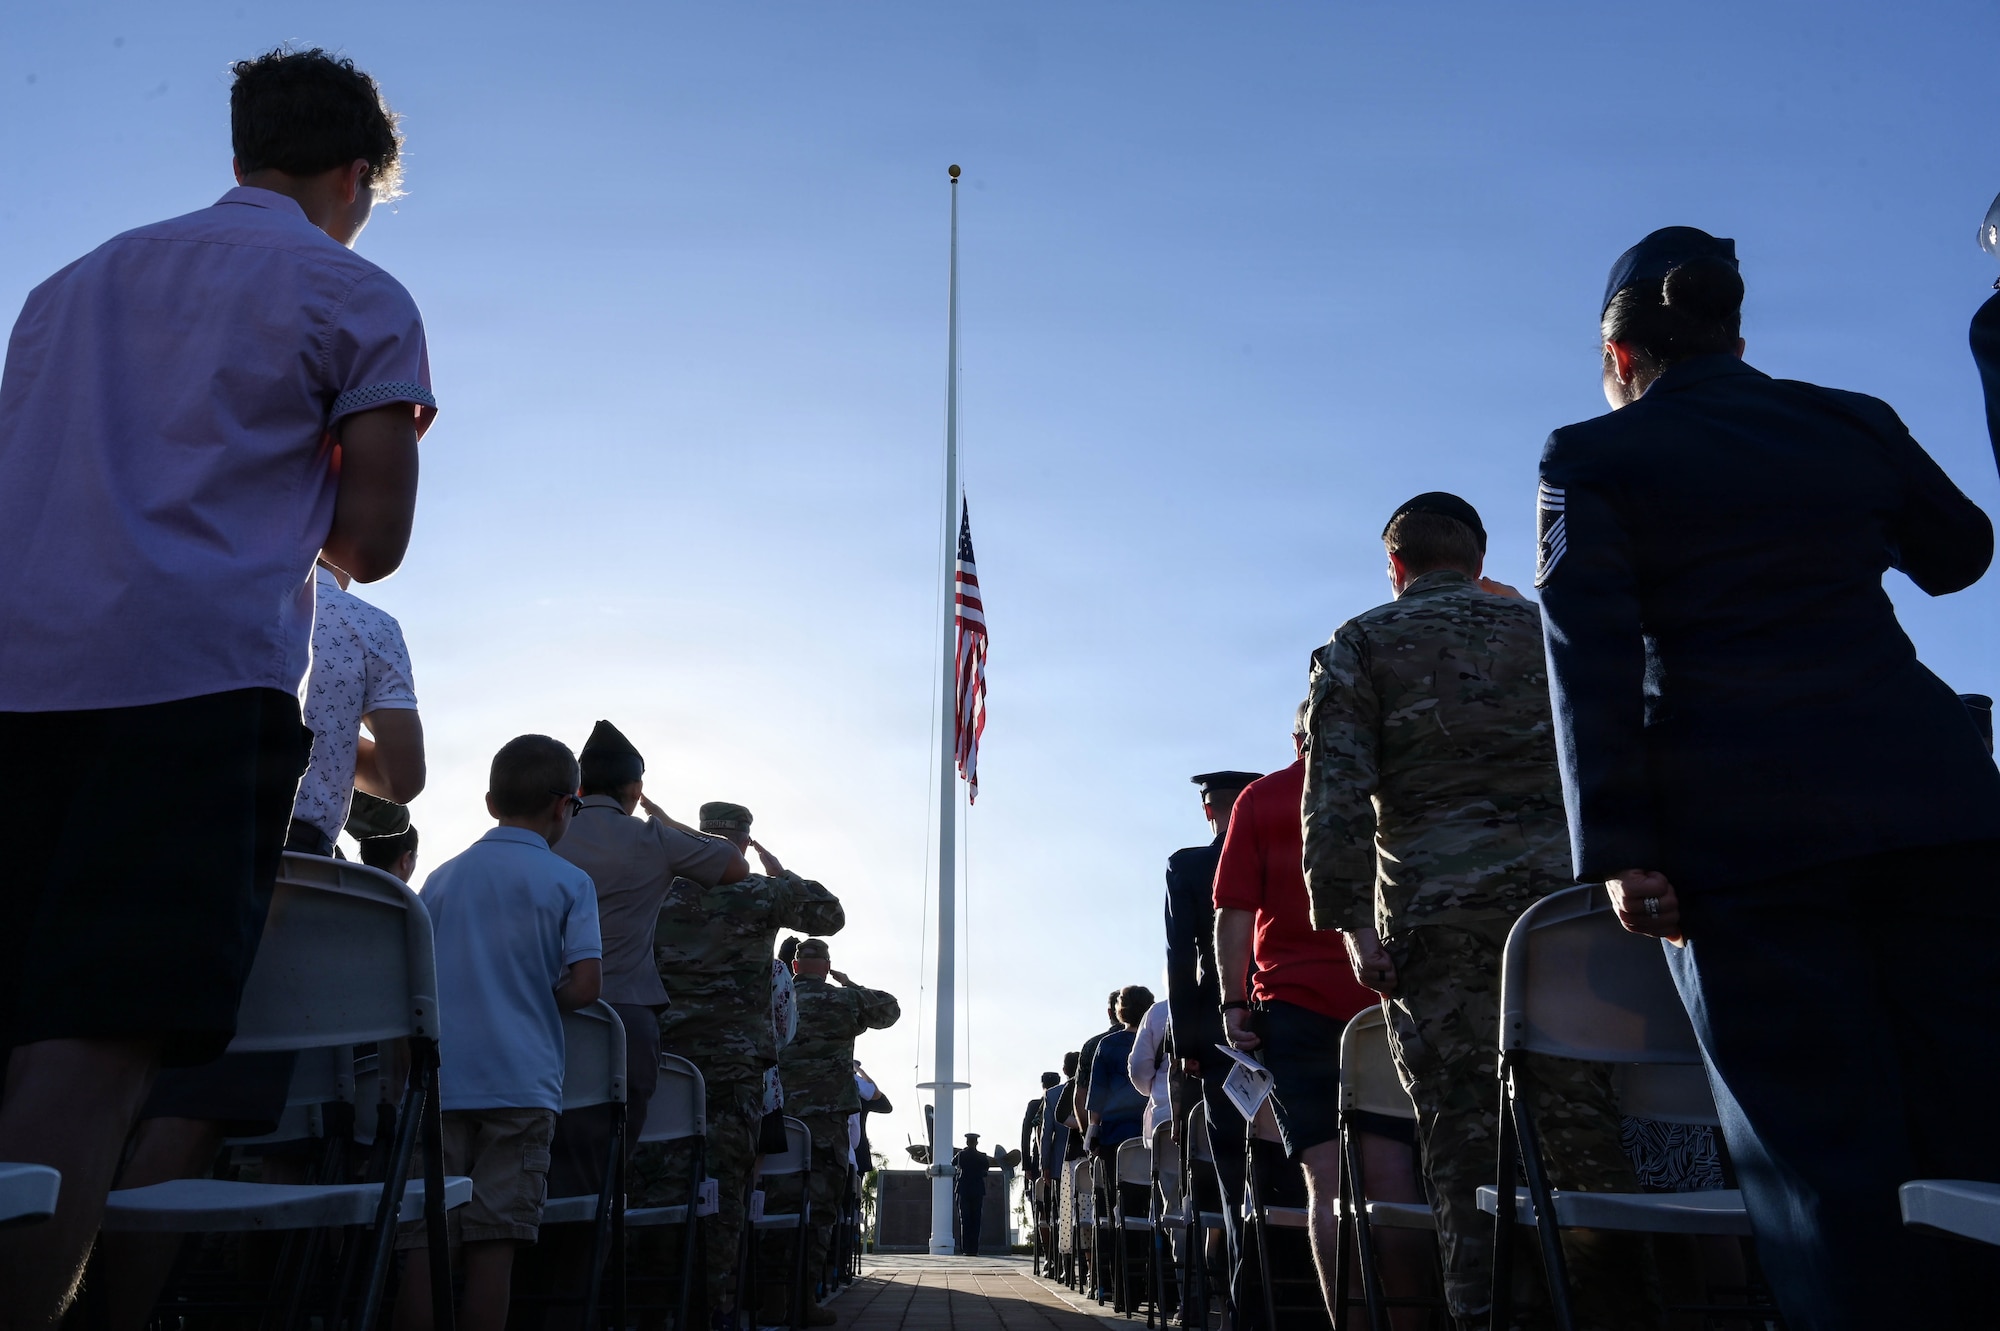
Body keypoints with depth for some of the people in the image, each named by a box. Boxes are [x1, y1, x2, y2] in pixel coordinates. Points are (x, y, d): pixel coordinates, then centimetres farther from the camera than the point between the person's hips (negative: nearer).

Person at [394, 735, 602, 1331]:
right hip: (520, 1082, -3)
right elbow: (585, 985, -9)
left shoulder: (441, 878, 12)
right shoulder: (569, 882, 0)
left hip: (438, 1080, 3)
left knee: (423, 1239, 3)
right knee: (493, 1242, 1)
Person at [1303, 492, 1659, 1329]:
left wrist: (1350, 920, -7)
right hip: (1565, 901, 3)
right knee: (1590, 1141, 5)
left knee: (1468, 1147, -2)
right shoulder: (1544, 629, 17)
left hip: (1434, 914, -3)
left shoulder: (1359, 644, 8)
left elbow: (1336, 790, -5)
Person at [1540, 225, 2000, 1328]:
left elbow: (1591, 659, -8)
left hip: (1739, 831, -4)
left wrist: (1619, 850, -10)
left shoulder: (1592, 458, 3)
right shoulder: (1854, 421, 15)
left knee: (1829, 1159, 0)